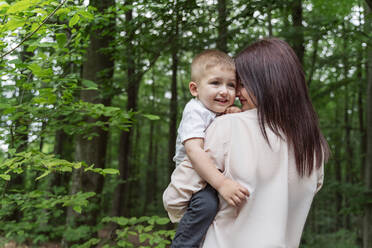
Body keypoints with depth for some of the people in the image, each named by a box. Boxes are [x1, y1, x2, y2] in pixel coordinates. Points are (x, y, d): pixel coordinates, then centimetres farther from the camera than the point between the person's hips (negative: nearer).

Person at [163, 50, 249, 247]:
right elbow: (193, 150, -29)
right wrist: (221, 183, -40)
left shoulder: (224, 112, 10)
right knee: (207, 202, -33)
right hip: (193, 179, -9)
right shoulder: (196, 111, -15)